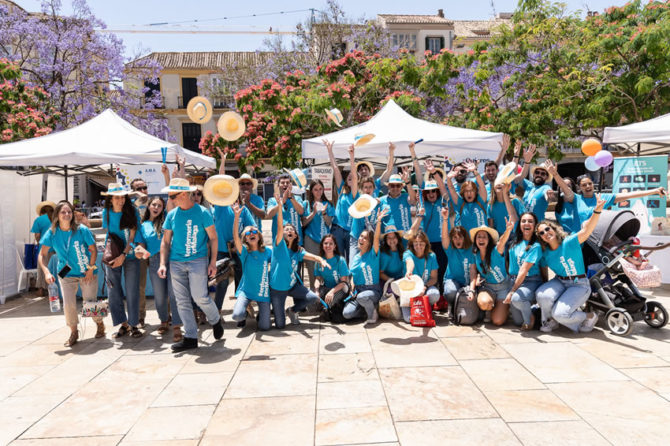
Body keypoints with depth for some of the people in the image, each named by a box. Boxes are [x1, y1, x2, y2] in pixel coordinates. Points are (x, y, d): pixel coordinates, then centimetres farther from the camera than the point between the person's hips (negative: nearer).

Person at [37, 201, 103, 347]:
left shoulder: (82, 230, -16)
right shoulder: (52, 233, -10)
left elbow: (94, 250, -8)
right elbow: (42, 255, -7)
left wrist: (90, 270, -11)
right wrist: (46, 272, -22)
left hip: (87, 273, -2)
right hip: (66, 274, 2)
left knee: (90, 302, 2)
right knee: (68, 304, -5)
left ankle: (100, 324, 31)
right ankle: (73, 332, 18)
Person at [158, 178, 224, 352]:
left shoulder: (202, 212, -4)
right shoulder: (172, 215, 8)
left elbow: (213, 238, -1)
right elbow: (165, 241, 13)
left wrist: (213, 262, -6)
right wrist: (163, 263, 3)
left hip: (198, 260, -5)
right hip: (176, 262, 5)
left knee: (199, 296, -11)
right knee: (182, 301, 4)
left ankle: (216, 321, 19)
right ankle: (190, 337, 14)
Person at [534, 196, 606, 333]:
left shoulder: (569, 242, -16)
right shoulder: (545, 254, 0)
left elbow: (586, 230, -33)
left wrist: (597, 211, -48)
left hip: (579, 285, -4)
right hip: (559, 282, 5)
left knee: (560, 314, -22)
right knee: (542, 295, -28)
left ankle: (589, 317, 9)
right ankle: (551, 321, 3)